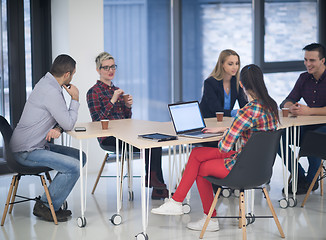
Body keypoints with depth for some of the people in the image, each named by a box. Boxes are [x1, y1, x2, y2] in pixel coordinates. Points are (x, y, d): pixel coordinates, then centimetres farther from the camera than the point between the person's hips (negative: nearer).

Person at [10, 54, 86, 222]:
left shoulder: (46, 83, 11)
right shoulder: (51, 92, -22)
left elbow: (63, 118, 16)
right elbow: (69, 124, -17)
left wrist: (57, 128, -8)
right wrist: (75, 99, -4)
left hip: (38, 145, 11)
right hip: (27, 152, -11)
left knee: (80, 157, 9)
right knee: (73, 167, -22)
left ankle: (53, 202, 11)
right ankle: (44, 206, -7)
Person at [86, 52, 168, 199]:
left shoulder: (117, 91, 21)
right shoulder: (93, 92, 0)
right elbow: (98, 121, -11)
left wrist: (128, 106, 2)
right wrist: (113, 101, -15)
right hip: (108, 139, -7)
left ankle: (158, 190, -21)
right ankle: (158, 184, -14)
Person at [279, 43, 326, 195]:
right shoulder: (304, 78, 9)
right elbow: (286, 102, 6)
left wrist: (309, 111, -33)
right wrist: (291, 107, -19)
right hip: (308, 126, 6)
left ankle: (311, 181, -13)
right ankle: (299, 177, -2)